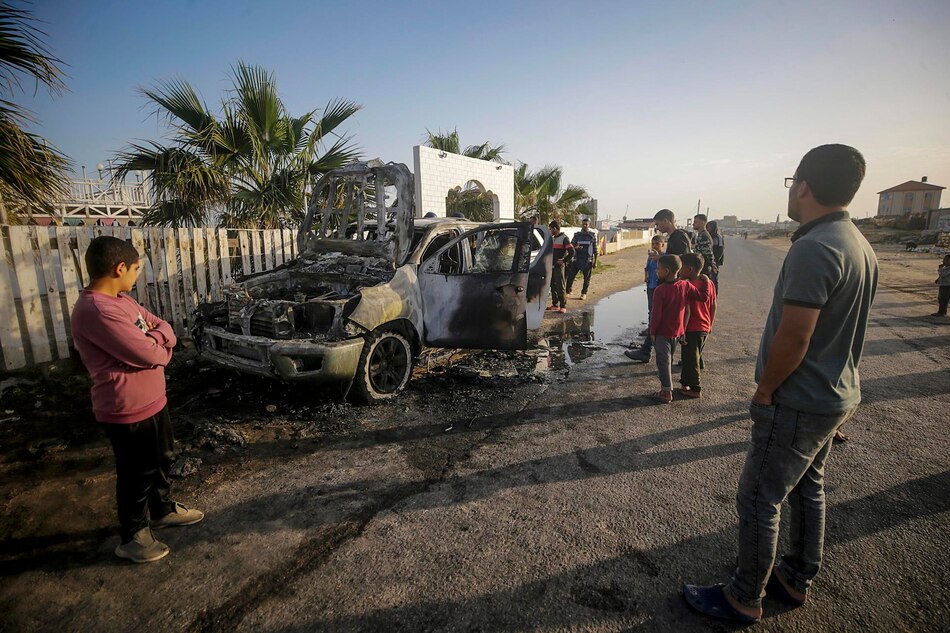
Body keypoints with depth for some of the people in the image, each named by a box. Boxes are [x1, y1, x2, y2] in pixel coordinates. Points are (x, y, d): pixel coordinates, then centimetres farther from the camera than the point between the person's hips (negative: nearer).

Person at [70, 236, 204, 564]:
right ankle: (132, 537, 32)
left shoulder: (122, 300, 5)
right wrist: (158, 341, -6)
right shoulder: (95, 311, -27)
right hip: (127, 411, -9)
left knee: (162, 459, 25)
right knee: (137, 474, 10)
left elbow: (164, 329, 9)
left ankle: (162, 509, 47)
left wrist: (153, 339, -13)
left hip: (152, 400, 9)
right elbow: (149, 354, -29)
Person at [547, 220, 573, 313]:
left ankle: (563, 306, -3)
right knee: (553, 286, 10)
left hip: (559, 266, -8)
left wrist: (563, 261, -13)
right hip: (552, 266, 8)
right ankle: (555, 305, 17)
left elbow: (572, 252, -15)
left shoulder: (564, 238, -8)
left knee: (560, 287, -7)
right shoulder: (553, 238, 17)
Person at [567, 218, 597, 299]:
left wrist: (595, 261, 1)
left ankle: (584, 293, 19)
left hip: (588, 260, -1)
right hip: (577, 259, 1)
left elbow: (595, 249, 4)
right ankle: (568, 290, 13)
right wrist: (575, 248, -19)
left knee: (587, 278, 5)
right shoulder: (576, 235, 5)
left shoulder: (593, 236, 2)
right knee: (571, 276, -3)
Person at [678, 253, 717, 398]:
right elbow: (713, 306, 10)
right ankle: (688, 382, 30)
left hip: (692, 330, -8)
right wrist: (710, 324, 20)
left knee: (690, 359, 4)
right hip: (705, 328, 8)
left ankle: (695, 389, 12)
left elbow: (687, 311, -22)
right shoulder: (709, 284, 4)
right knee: (697, 358, 19)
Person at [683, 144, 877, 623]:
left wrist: (764, 392, -11)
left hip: (800, 404, -10)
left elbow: (793, 338, -26)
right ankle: (796, 580, 40)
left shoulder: (814, 248, -25)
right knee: (808, 488, 22)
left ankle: (744, 599, 20)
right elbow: (838, 330, 13)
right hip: (837, 395, 10)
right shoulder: (859, 245, 7)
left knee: (759, 500, 3)